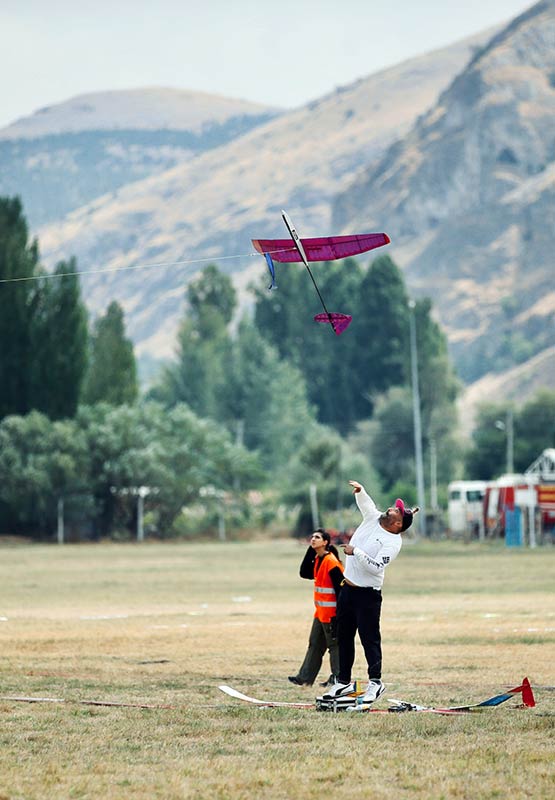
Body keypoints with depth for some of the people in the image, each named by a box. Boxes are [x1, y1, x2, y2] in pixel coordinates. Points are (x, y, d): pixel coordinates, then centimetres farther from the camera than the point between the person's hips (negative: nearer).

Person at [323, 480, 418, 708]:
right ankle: (343, 682, 19)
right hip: (348, 589, 8)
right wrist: (360, 490, -6)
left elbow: (376, 567, -26)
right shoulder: (373, 519, 6)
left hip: (367, 595, -8)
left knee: (369, 637, -8)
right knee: (344, 636, 12)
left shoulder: (393, 543, -16)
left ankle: (375, 682, -4)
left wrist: (356, 552, -25)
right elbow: (365, 502, 15)